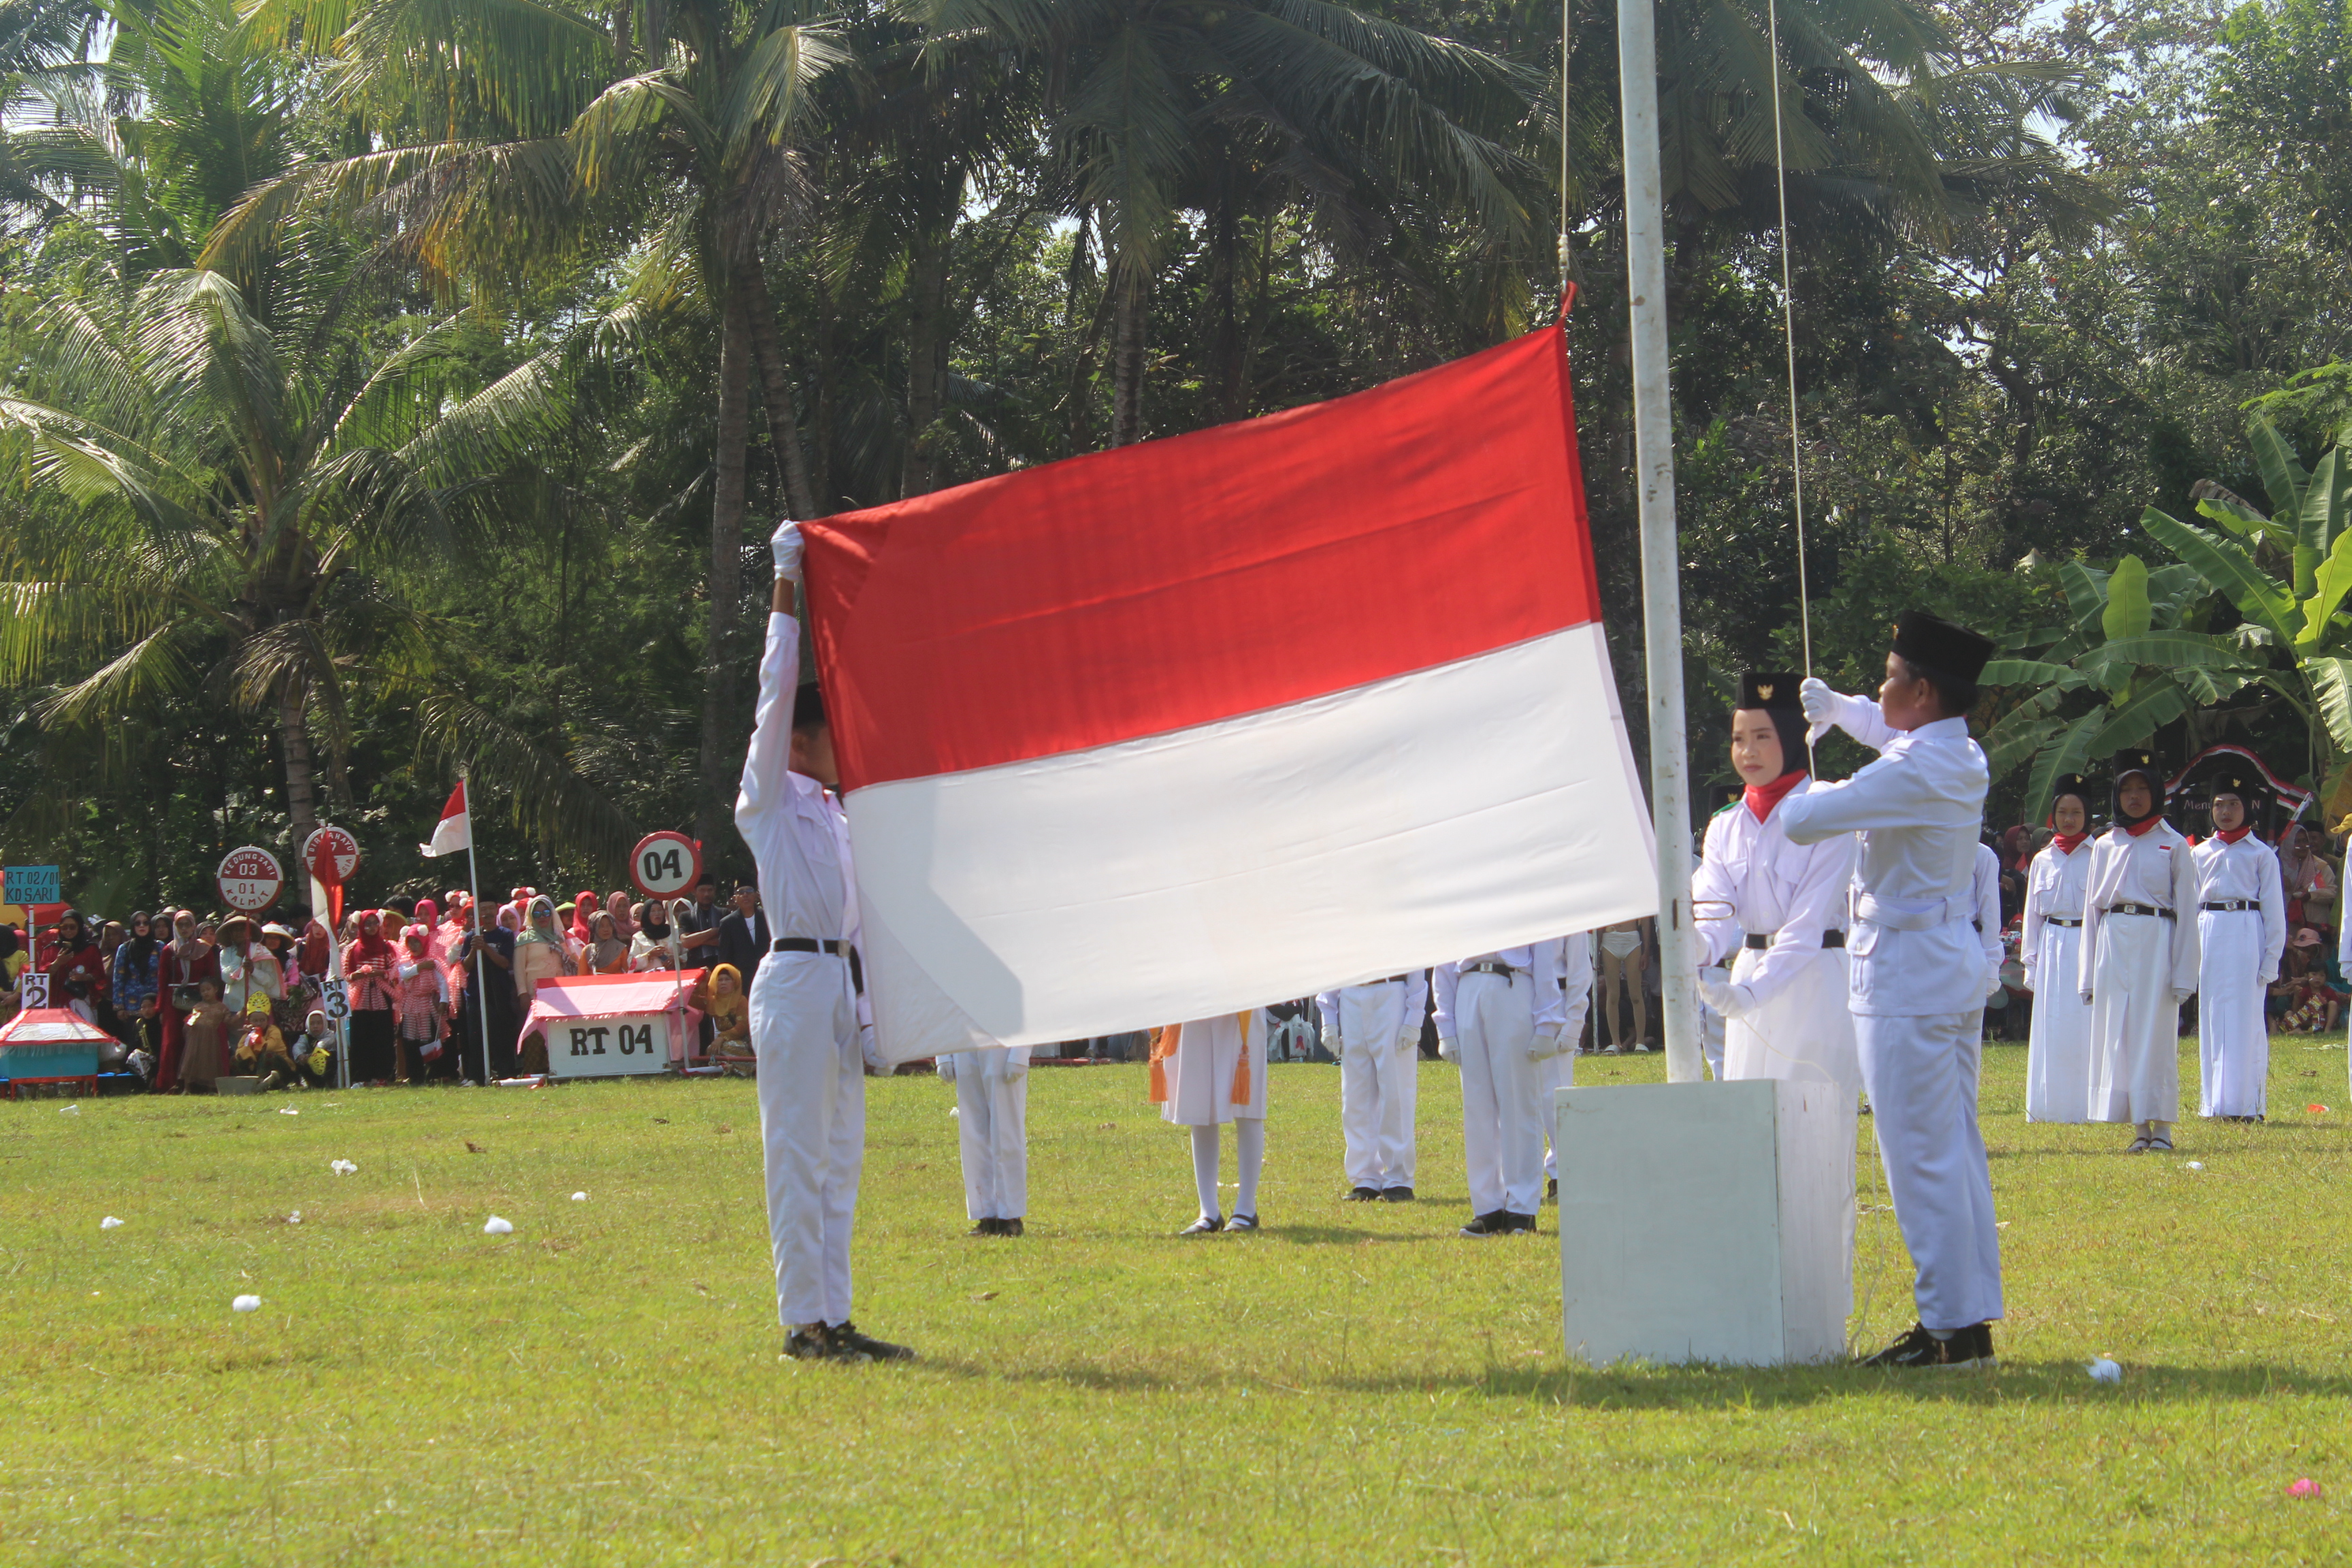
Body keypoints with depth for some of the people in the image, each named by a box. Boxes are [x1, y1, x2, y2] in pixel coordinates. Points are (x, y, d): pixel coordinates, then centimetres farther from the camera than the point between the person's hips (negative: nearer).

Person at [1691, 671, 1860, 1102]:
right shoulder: (1725, 828, 8)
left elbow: (1807, 925, -17)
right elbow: (1716, 914, -4)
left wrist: (1750, 991, -29)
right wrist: (1698, 945, -28)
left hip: (1814, 981, -6)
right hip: (1750, 977, 6)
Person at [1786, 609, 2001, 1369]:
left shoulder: (1913, 772, -19)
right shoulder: (1962, 759, 11)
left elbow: (1801, 823, -17)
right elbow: (1890, 731, 35)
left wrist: (1811, 795, 3)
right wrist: (1836, 705, 23)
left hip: (1904, 976, -10)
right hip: (1955, 967, 10)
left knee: (1921, 1157, -7)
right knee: (1956, 1150, 12)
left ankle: (1950, 1327, -7)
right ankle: (1971, 1318, 16)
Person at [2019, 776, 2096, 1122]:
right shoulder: (2043, 861, 11)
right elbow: (2032, 915, 14)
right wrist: (2030, 963, 10)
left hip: (2089, 947, -3)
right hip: (2052, 949, 3)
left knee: (2087, 1026, -5)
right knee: (2051, 1027, 3)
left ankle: (2085, 1105, -1)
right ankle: (2052, 1105, 7)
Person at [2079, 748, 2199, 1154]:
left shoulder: (2173, 846, 3)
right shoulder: (2105, 846, 13)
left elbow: (2186, 911, 1)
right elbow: (2092, 909, 14)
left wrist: (2183, 974, -5)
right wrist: (2088, 974, 9)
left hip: (2156, 944, -3)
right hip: (2113, 946, 4)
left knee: (2156, 1034, -5)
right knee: (2118, 1034, 1)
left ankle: (2162, 1127, 0)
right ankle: (2139, 1128, 6)